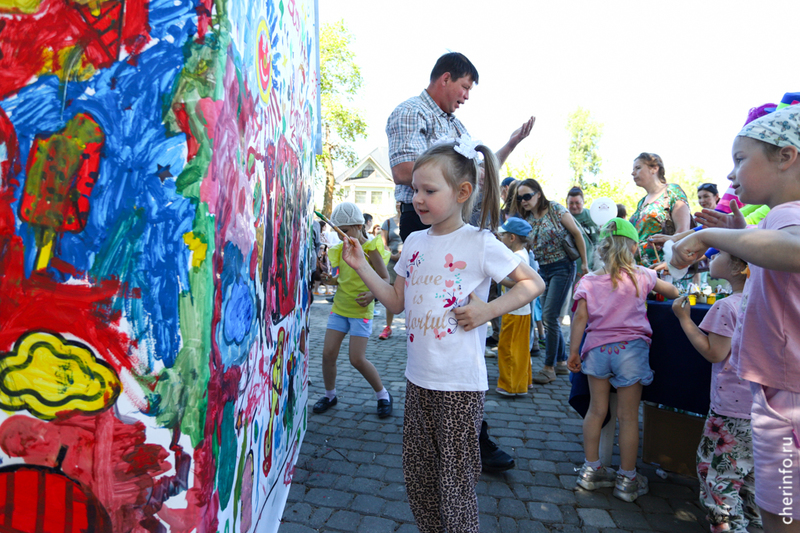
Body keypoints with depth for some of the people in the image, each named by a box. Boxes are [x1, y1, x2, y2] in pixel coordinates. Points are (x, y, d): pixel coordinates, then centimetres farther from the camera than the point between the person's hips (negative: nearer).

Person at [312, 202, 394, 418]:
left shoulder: (370, 248, -12)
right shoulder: (342, 248, 7)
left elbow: (385, 279, -14)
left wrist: (372, 294, -31)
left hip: (360, 311, -6)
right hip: (339, 308, 6)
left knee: (357, 360, -7)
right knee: (328, 353, 3)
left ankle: (383, 395, 15)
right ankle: (330, 395, 25)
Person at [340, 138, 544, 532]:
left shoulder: (480, 243, -10)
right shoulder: (414, 242, 5)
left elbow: (533, 283, -3)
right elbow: (397, 302, 9)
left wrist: (488, 310, -16)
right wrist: (361, 266, 2)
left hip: (460, 385, -5)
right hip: (418, 379, 6)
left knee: (455, 484, 7)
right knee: (417, 477, 18)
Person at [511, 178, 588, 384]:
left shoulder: (555, 209, -8)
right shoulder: (526, 219, 7)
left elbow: (577, 234, -4)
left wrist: (584, 263, -5)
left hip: (562, 268, -6)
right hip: (543, 270, 7)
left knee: (549, 316, -11)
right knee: (549, 318, 9)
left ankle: (549, 367, 0)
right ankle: (561, 362, 24)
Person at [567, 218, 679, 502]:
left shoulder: (589, 281, 2)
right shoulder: (642, 276, 3)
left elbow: (580, 317, -4)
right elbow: (671, 291, 21)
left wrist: (573, 351, 1)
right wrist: (675, 294, 44)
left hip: (597, 348, 2)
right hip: (630, 348, -1)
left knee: (596, 410, 13)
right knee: (628, 416, 7)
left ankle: (591, 469, 24)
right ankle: (627, 479, 19)